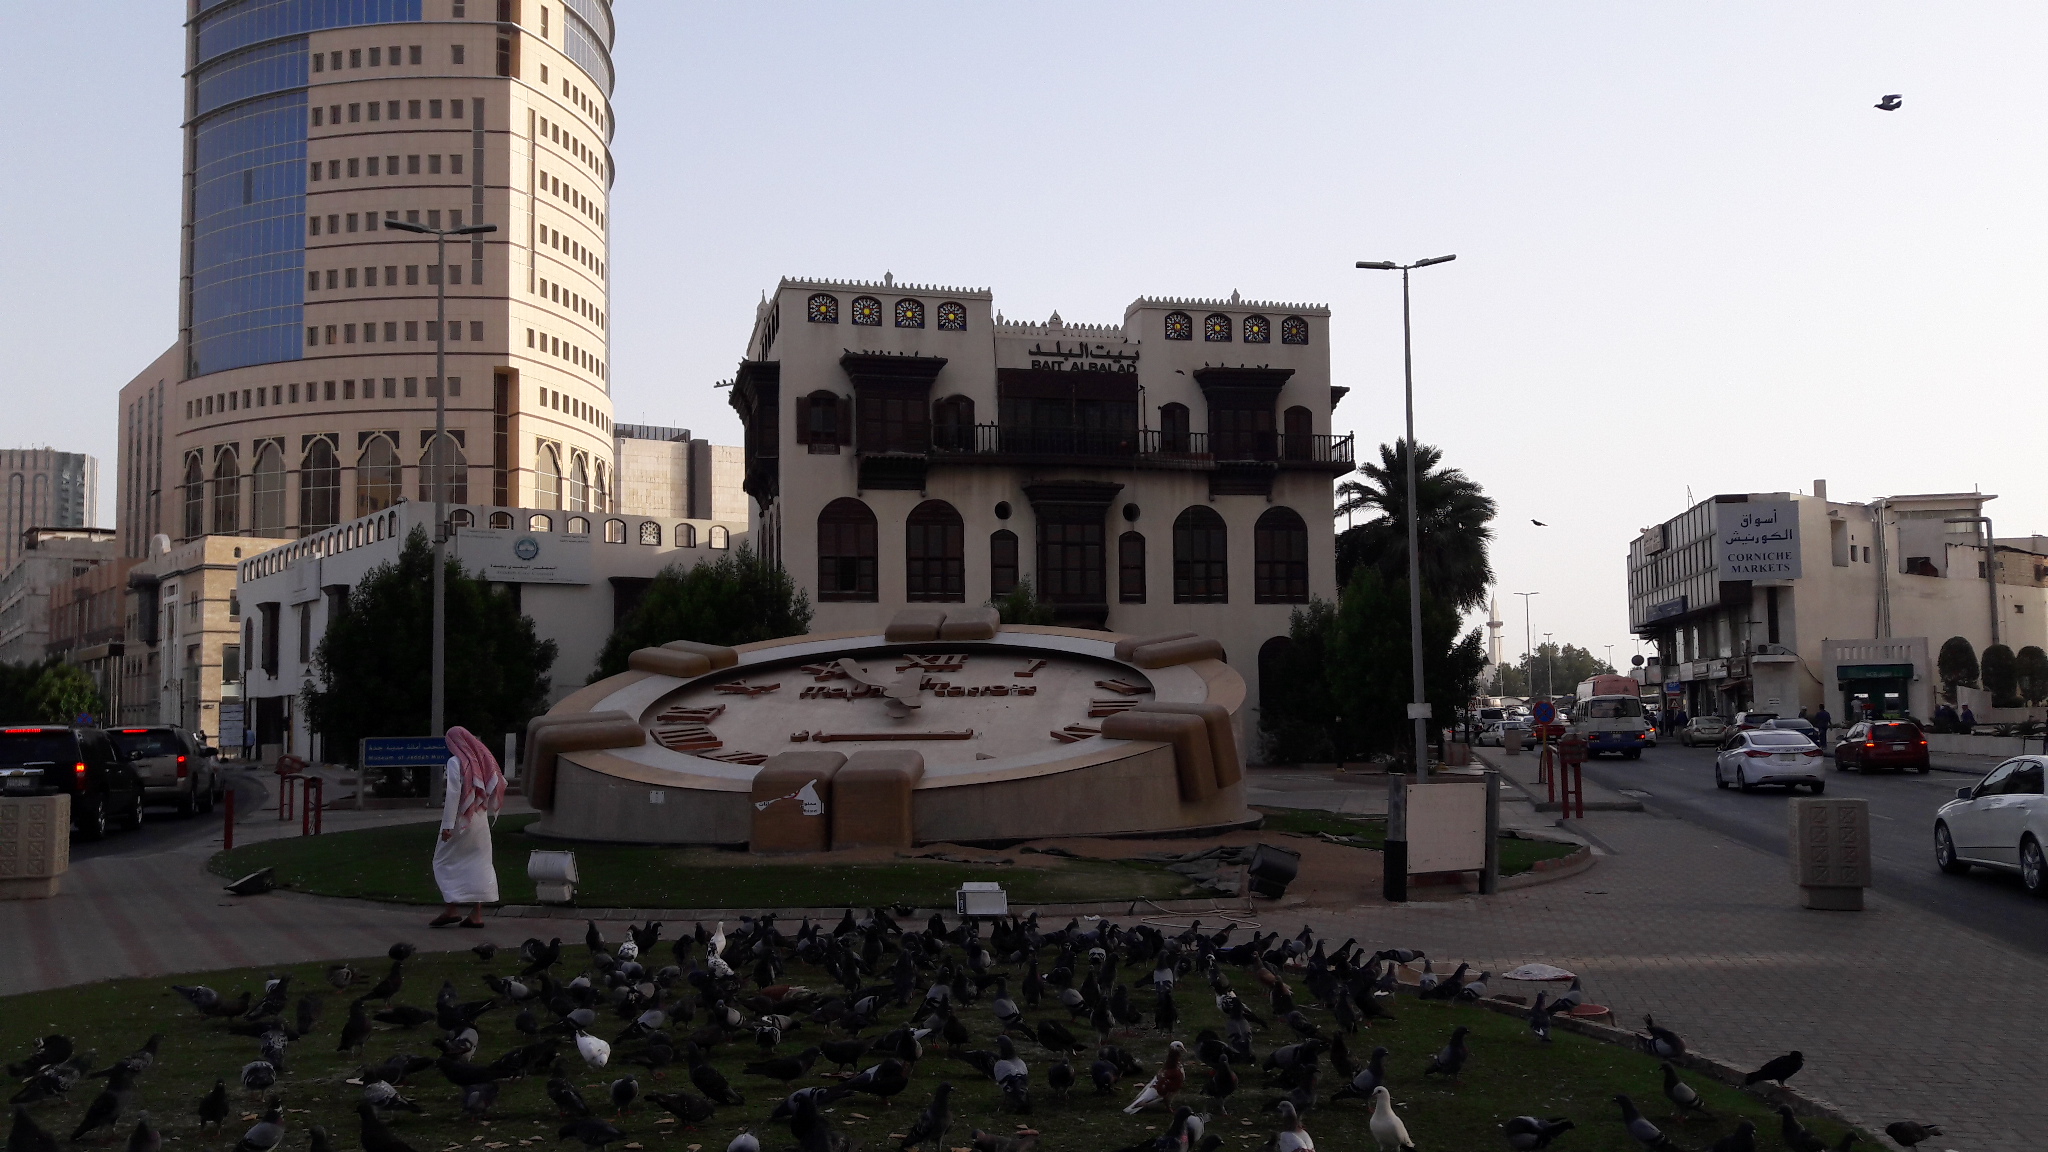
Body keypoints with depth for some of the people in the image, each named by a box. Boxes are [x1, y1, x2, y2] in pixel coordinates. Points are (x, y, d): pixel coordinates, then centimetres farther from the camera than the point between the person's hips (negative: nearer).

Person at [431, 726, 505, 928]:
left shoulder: (455, 762, -12)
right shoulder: (482, 761, 8)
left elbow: (453, 794, -18)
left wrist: (447, 824, -18)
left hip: (461, 820, -6)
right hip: (481, 820, 6)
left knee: (444, 862, 6)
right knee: (478, 864, 7)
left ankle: (451, 909, -1)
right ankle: (477, 913, 5)